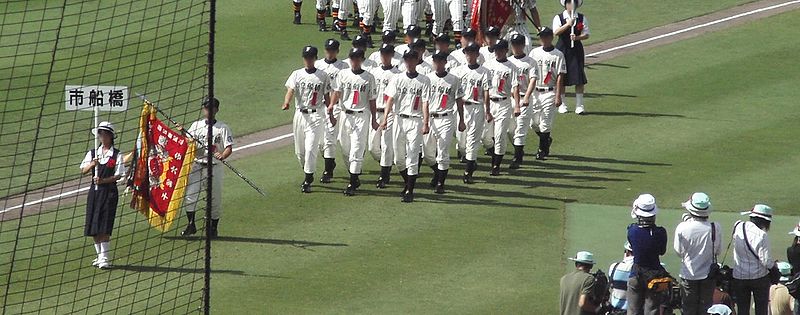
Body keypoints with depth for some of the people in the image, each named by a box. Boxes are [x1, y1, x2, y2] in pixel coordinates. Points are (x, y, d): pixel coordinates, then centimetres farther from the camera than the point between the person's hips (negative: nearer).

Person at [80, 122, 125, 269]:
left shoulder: (116, 155, -1)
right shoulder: (92, 153, 10)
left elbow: (118, 175, -6)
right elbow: (83, 171, 2)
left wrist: (103, 180, -18)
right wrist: (92, 164, -18)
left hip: (109, 191, -4)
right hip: (94, 191, 4)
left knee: (104, 228, -10)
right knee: (93, 228, 5)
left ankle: (105, 258, -4)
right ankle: (100, 255, 17)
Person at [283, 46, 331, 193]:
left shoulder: (323, 76, 2)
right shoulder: (297, 75, 5)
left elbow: (326, 97, 8)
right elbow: (290, 90, -9)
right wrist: (286, 103, -29)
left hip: (316, 116, -3)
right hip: (300, 114, 3)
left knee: (310, 149, -12)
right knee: (299, 150, 10)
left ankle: (308, 181, -6)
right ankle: (308, 174, 33)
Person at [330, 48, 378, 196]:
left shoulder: (369, 78, 2)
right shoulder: (343, 74, 6)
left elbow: (372, 100, 5)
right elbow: (337, 92, -2)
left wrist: (373, 120, 4)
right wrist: (331, 105, -21)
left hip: (362, 116, -3)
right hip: (345, 115, 3)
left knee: (356, 150, -9)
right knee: (345, 149, 9)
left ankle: (352, 184, -9)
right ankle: (355, 178, 26)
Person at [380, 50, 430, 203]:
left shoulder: (424, 81, 1)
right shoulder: (397, 79, 7)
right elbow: (390, 99, 1)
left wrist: (425, 123, -14)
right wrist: (385, 118, -12)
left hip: (416, 121, -3)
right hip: (399, 120, 3)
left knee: (413, 157, -7)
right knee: (399, 158, 8)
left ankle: (410, 191, -4)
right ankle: (408, 183, 31)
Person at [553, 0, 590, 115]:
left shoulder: (582, 18, 5)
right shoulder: (558, 18, -1)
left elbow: (586, 34, 1)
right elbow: (556, 32, -16)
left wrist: (577, 37, -18)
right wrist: (568, 24, -26)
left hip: (576, 49, 1)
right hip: (562, 49, -1)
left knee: (579, 79, -3)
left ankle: (579, 105, 2)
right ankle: (562, 104, 15)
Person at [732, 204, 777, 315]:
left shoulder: (738, 227, -6)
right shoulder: (762, 235, -22)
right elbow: (766, 261, -20)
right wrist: (773, 264, 2)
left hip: (739, 277, 4)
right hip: (759, 277, -4)